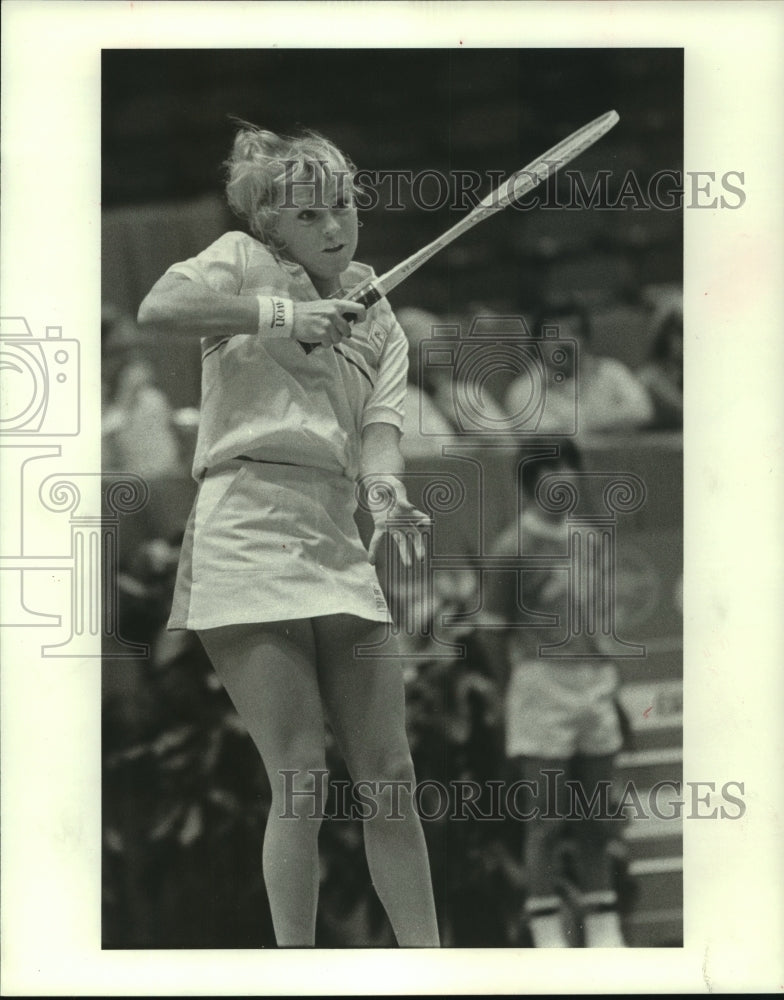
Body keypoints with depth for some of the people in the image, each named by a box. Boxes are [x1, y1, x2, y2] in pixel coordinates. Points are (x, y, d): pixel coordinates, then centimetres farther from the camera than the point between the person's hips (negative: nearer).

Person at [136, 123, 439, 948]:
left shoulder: (377, 321, 19)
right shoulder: (245, 263, 5)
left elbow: (378, 430, 4)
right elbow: (157, 309, -15)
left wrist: (387, 493, -17)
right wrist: (278, 313, -16)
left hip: (336, 543, 6)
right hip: (246, 532, -6)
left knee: (389, 773, 5)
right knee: (301, 779, -10)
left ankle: (425, 963, 11)